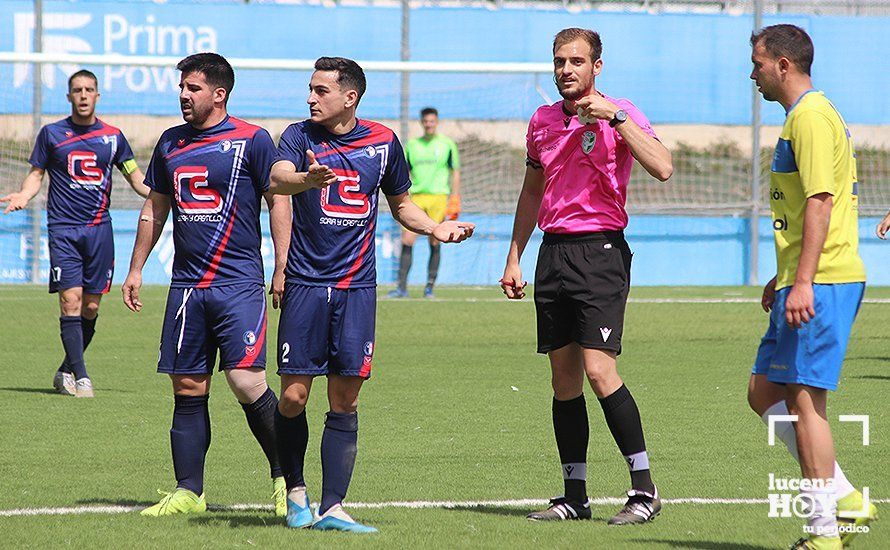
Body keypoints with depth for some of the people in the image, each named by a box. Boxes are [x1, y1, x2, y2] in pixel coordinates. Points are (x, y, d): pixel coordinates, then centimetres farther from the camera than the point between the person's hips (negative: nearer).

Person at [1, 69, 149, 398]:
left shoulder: (113, 136, 9)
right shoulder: (52, 134, 5)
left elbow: (136, 178, 16)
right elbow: (36, 175, 10)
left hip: (99, 229, 2)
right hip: (63, 229, -2)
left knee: (91, 307, 3)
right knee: (71, 300, -13)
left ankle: (65, 372, 19)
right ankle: (80, 377, -12)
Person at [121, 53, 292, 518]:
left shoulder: (252, 141, -4)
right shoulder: (171, 144, 13)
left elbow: (278, 201, -2)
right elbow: (155, 209, 22)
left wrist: (282, 268, -8)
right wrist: (136, 269, 21)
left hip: (239, 283, -6)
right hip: (186, 284, 6)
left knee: (246, 381, -14)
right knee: (187, 388, 5)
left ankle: (284, 475, 1)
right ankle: (188, 492, 10)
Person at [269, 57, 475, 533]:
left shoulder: (383, 142, 7)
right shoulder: (300, 136, -1)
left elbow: (400, 203, 22)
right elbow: (277, 178, -22)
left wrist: (435, 228, 3)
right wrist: (307, 179, -44)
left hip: (356, 287, 2)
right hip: (306, 283, -2)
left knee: (345, 400, -1)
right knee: (294, 396, -4)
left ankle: (332, 508, 0)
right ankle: (295, 491, 17)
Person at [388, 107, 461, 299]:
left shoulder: (447, 144, 5)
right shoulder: (411, 145, 12)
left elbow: (455, 172, 8)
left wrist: (454, 198, 0)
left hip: (438, 196, -2)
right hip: (416, 196, 2)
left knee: (434, 243, -1)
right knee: (407, 241, -8)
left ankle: (429, 287, 7)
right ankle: (402, 287, -6)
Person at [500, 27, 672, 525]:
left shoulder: (619, 114, -5)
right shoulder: (543, 121, 13)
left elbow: (662, 167, -20)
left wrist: (615, 117, -23)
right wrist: (514, 258, 21)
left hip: (600, 251, -6)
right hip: (553, 254, 6)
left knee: (599, 370, -15)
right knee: (564, 378, 6)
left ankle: (645, 489, -9)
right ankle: (575, 494, 12)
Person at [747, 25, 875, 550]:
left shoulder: (812, 117, -13)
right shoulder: (804, 116, 20)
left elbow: (820, 202, -21)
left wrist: (803, 281, -25)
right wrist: (783, 278, 29)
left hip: (822, 282, -11)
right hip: (804, 280, 11)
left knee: (805, 398, -7)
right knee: (764, 393, 12)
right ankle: (843, 498, 12)